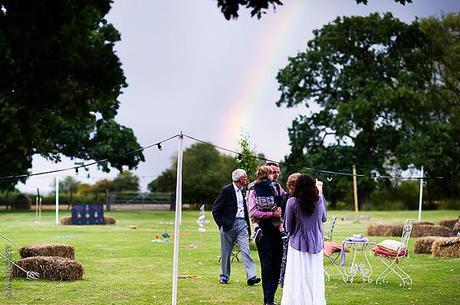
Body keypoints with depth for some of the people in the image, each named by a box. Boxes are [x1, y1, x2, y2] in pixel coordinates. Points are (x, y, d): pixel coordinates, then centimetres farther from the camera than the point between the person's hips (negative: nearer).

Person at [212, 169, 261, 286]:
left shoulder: (243, 191, 11)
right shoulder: (226, 190, -8)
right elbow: (215, 210, -7)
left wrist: (247, 225, 12)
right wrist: (221, 224, -9)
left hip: (242, 223, 5)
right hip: (229, 224, -5)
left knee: (245, 250, -7)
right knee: (226, 253, 5)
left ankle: (251, 276, -14)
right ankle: (224, 277, 17)